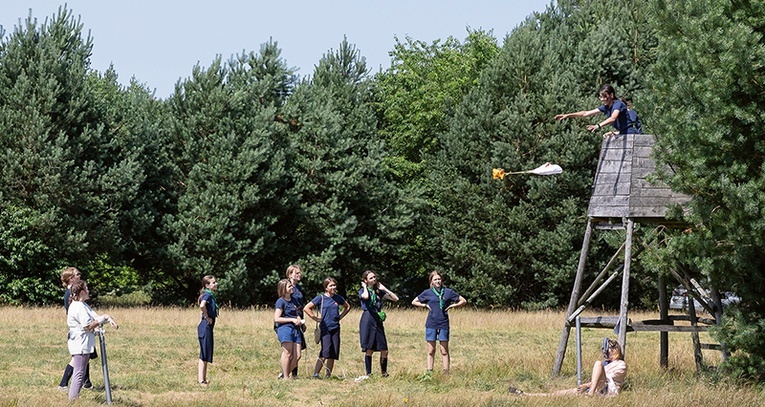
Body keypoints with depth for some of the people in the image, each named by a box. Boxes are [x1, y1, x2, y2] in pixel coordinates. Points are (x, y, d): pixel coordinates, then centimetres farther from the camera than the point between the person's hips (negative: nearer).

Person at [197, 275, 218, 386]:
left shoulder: (211, 295, 15)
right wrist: (207, 317, -20)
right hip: (205, 327, -10)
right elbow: (202, 305, -35)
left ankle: (202, 379, 17)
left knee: (206, 356, 12)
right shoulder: (208, 294, -14)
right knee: (204, 355, -7)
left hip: (208, 327, 10)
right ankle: (201, 380, -5)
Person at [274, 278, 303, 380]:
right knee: (287, 353, -7)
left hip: (295, 329, 7)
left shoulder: (293, 300, 18)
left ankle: (284, 374, 12)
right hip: (285, 328, -7)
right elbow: (276, 318, -10)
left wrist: (298, 320, 9)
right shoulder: (281, 301, -4)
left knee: (297, 356, 0)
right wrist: (292, 319, -13)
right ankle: (285, 377, -1)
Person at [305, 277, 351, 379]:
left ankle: (328, 375, 11)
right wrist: (316, 318, -6)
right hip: (324, 328, -5)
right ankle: (315, 373, -16)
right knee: (326, 351, -17)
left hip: (335, 328, 5)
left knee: (333, 353, 4)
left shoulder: (338, 298, 9)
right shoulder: (321, 298, -4)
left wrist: (340, 316, 13)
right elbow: (307, 308, -5)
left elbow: (347, 307, 26)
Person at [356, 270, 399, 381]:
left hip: (378, 321, 5)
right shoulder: (363, 291, 1)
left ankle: (384, 373, 15)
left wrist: (384, 289, 8)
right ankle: (368, 374, 5)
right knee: (369, 350, -3)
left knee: (384, 350, 1)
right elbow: (366, 297, -25)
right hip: (367, 321, -5)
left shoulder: (379, 292, 15)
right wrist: (365, 287, -7)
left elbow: (395, 298, 10)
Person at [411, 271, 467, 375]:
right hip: (431, 324, 1)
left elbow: (463, 301, 10)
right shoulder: (427, 293, 5)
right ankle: (429, 371, 7)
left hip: (443, 324, -1)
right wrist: (425, 305, 2)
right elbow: (414, 302, 15)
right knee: (431, 351, 4)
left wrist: (451, 306, -1)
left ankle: (446, 372, 3)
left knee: (444, 351, 1)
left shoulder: (448, 292, 3)